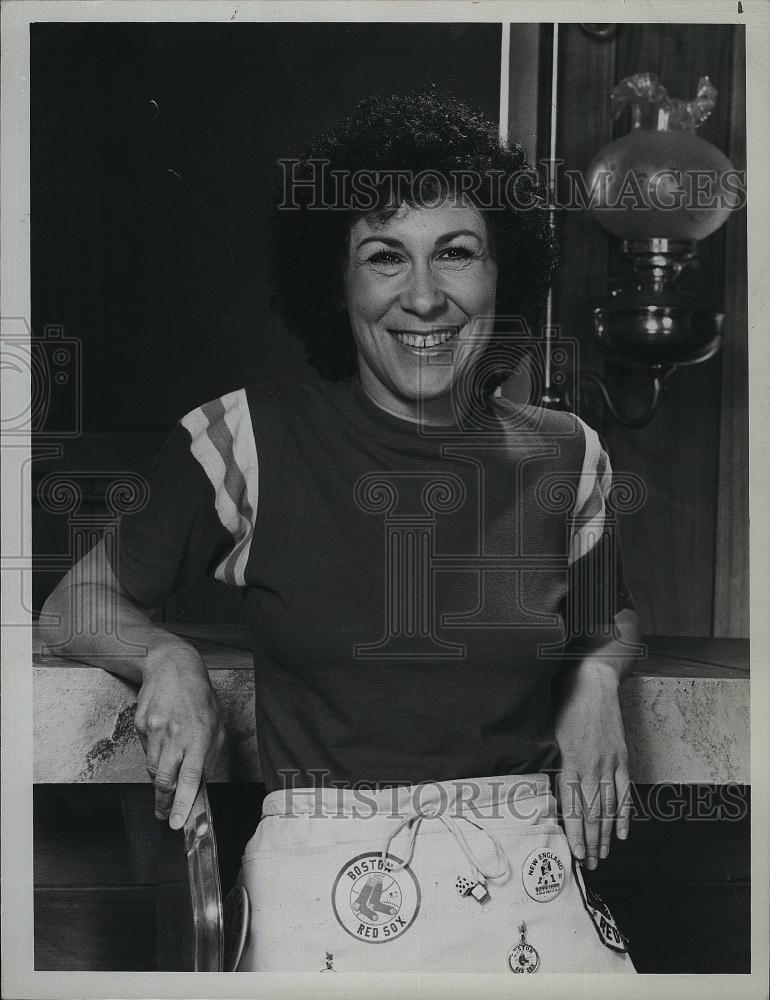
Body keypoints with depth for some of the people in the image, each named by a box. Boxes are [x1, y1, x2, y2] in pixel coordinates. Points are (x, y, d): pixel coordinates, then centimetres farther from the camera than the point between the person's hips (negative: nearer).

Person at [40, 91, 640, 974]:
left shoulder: (563, 456, 5)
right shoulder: (248, 439, -3)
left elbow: (611, 622, 24)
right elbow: (78, 603, 8)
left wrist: (597, 681, 2)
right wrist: (167, 660, -12)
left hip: (525, 870, 3)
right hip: (319, 873, -2)